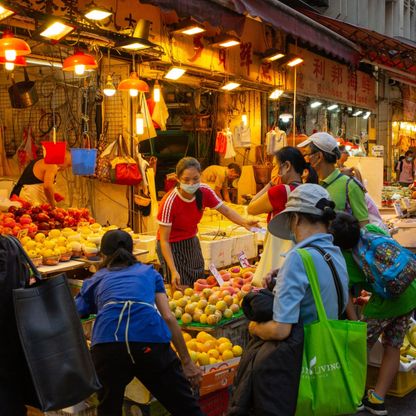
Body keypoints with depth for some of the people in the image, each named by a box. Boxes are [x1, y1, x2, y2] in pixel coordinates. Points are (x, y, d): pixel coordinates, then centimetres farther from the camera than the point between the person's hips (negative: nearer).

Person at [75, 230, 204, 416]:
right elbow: (168, 317, 16)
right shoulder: (149, 272, 28)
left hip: (107, 342, 1)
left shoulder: (95, 280, 29)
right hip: (150, 340, 0)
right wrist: (187, 362, 19)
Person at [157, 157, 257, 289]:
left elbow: (225, 210, -5)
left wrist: (244, 222, -26)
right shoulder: (169, 202, -29)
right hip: (172, 245, -5)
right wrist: (173, 271, -31)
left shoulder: (205, 191, -14)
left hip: (192, 242, 5)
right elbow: (164, 240, -26)